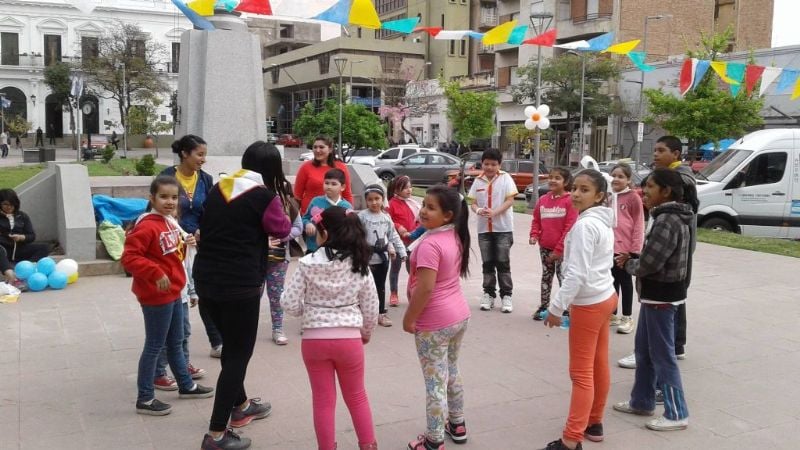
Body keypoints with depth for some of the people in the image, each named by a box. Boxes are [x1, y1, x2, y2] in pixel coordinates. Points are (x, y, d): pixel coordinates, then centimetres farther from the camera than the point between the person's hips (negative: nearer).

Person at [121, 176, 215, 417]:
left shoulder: (170, 223, 9)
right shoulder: (146, 226, -20)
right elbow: (129, 258, -26)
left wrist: (184, 245, 1)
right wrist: (156, 273, -31)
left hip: (173, 293, 9)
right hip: (156, 296, -9)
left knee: (176, 342, 21)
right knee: (154, 346, 1)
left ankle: (186, 385, 37)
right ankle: (145, 399, 13)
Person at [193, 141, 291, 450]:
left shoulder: (217, 189, 8)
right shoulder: (264, 196, -11)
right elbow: (282, 230, 4)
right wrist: (279, 207, 21)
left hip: (206, 279, 7)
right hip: (239, 285, -7)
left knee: (231, 345, 24)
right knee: (239, 353, 3)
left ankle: (240, 406, 42)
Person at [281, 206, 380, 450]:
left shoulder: (307, 264, -10)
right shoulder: (359, 265, -4)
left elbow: (289, 305, -9)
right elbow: (371, 309, 2)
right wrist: (366, 333, 20)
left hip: (314, 339, -1)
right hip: (349, 338, 2)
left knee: (323, 401, 11)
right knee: (356, 397, 20)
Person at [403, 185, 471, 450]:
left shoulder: (429, 244, -23)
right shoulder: (455, 237, 4)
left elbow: (425, 288, -25)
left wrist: (409, 319, -15)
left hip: (435, 322, -9)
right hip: (459, 314, 9)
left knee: (435, 381, 2)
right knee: (451, 371, 24)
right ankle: (457, 425, 39)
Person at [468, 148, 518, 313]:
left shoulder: (505, 178, -4)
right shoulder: (478, 181, 6)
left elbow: (510, 201, -9)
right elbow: (473, 202, 7)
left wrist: (494, 212, -22)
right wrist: (478, 210, -17)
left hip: (503, 228, -3)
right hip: (484, 229, 3)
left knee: (503, 263, -1)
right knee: (487, 263, 9)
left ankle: (506, 296, 8)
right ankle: (489, 294, 19)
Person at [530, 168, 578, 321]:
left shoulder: (569, 201, -12)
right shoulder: (543, 200, 5)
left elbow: (570, 227, -14)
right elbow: (536, 220, 15)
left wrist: (558, 249, -15)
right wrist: (534, 235, -5)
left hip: (562, 249, -5)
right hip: (545, 247, 6)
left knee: (563, 277, -2)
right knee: (546, 277, 15)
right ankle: (543, 307, 24)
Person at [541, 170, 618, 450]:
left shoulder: (584, 225, -21)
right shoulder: (604, 223, 8)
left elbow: (577, 273, -26)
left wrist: (557, 307, -20)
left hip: (588, 305, -10)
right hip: (605, 298, 10)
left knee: (581, 374, -6)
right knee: (599, 366, 17)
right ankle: (594, 423, 30)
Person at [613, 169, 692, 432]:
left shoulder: (667, 221, -22)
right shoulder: (670, 216, 10)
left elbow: (647, 265, -25)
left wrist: (628, 264, -5)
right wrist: (632, 260, 2)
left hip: (661, 297, -10)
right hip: (656, 294, 10)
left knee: (663, 356, 0)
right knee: (644, 351, 18)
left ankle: (677, 414, 10)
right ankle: (642, 402, 31)